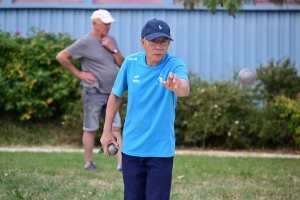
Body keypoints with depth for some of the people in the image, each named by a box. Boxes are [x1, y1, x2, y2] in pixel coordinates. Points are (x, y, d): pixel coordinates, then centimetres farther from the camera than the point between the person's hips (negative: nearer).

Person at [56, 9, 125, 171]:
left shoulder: (110, 40, 11)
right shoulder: (86, 42, -9)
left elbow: (121, 64, 12)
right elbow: (61, 57, -12)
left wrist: (113, 49, -5)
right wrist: (79, 73, -10)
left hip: (111, 93, 6)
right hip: (94, 93, -6)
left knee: (116, 128, 0)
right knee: (90, 129, 2)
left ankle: (121, 163, -3)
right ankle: (89, 163, 12)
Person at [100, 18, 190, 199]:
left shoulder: (175, 65, -15)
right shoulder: (130, 63, -5)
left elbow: (185, 89, -38)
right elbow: (116, 96, 10)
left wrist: (177, 86, -62)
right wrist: (107, 130, 9)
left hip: (160, 149, -3)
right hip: (131, 147, 3)